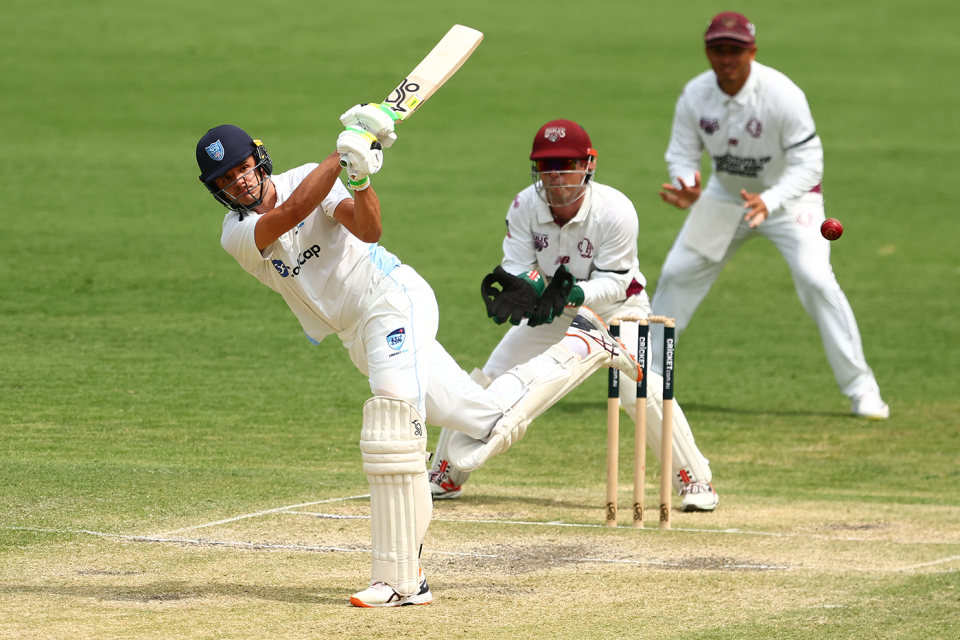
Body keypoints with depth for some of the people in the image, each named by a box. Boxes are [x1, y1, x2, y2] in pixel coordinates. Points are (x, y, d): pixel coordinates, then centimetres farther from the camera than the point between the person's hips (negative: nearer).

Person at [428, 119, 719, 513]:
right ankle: (445, 477, 14)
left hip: (614, 307, -4)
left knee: (638, 388, -26)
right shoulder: (525, 207, -19)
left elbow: (613, 283, -27)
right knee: (487, 381, -4)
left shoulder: (615, 211, -28)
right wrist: (528, 286, -43)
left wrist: (575, 294, -46)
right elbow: (516, 270, -18)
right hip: (550, 314, 4)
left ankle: (695, 480, -11)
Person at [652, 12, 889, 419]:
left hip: (788, 196, -5)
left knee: (815, 279, -22)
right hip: (725, 194, 5)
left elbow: (808, 165, -29)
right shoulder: (695, 96, -16)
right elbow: (682, 154, -7)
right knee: (677, 274, 6)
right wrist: (686, 188, -31)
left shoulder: (783, 96, -30)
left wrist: (769, 202, -45)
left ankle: (860, 389, -14)